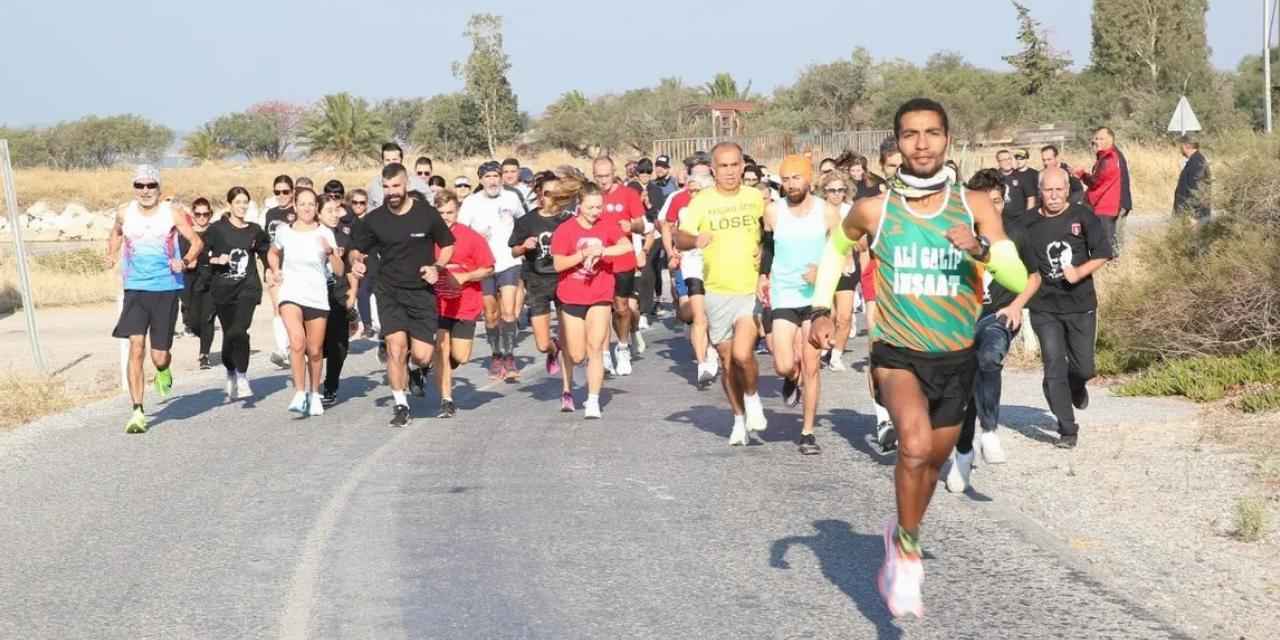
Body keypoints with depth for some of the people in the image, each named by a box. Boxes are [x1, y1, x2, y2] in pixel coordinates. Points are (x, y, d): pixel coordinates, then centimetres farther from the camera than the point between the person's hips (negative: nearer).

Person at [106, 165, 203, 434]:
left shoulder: (172, 212, -3)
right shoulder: (124, 213, 5)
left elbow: (197, 241, -4)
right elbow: (116, 233, 27)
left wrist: (185, 261, -23)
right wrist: (112, 254, 9)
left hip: (166, 289, -1)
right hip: (135, 289, 1)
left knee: (159, 356, 1)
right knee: (136, 346, -14)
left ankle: (164, 372, 41)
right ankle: (137, 411, -11)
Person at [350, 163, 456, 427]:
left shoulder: (427, 214, -3)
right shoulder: (373, 219, 0)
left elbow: (448, 246, 9)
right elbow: (357, 249, 12)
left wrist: (436, 267, -8)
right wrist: (356, 262, -11)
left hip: (422, 291, 0)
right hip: (389, 292, 0)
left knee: (422, 356, -6)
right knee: (396, 346, -15)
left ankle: (416, 367, 32)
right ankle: (401, 405, 1)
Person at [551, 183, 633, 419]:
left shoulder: (607, 226, -2)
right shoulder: (565, 229, -7)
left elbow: (627, 245, -17)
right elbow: (558, 264, -12)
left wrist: (601, 251, -27)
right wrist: (585, 253, -20)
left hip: (600, 296, 1)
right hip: (571, 297, -1)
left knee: (595, 349, -10)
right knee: (576, 355, 5)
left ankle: (593, 401, -5)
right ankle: (567, 391, 35)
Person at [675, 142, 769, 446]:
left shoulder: (756, 198, 2)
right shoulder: (701, 202, -4)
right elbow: (679, 238, -15)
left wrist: (764, 252, -1)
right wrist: (695, 239, -36)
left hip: (752, 290, -1)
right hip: (717, 293, 1)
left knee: (742, 354, -19)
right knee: (727, 361, 10)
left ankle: (753, 397, 10)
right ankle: (740, 419, 28)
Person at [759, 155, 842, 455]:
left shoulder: (828, 211, -2)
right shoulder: (773, 211, 1)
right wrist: (763, 276, 7)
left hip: (815, 297, -1)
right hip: (782, 297, 1)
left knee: (811, 366, -2)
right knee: (784, 367, -8)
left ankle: (807, 433, 8)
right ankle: (793, 379, 30)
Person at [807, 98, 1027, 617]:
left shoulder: (975, 205, -9)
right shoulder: (874, 210, -9)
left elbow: (1018, 279, -13)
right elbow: (835, 249, 13)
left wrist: (981, 247, -31)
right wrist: (821, 308, 2)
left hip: (957, 358, 2)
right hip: (898, 353, -2)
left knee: (933, 461, 20)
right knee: (915, 445, -29)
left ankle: (901, 541, 49)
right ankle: (907, 547, -6)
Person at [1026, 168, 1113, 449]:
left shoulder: (1083, 217, -2)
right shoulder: (1029, 223, 0)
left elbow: (1103, 254, -3)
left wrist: (1079, 273, -16)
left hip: (1081, 303, 0)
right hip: (1045, 307, 0)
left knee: (1084, 368, 6)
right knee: (1054, 368, -7)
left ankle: (1077, 388, 44)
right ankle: (1067, 430, 2)